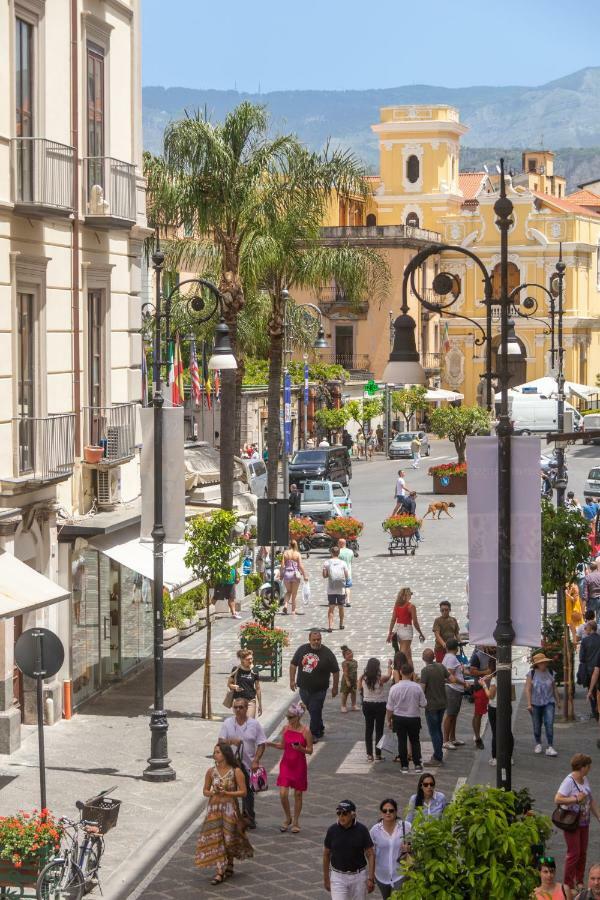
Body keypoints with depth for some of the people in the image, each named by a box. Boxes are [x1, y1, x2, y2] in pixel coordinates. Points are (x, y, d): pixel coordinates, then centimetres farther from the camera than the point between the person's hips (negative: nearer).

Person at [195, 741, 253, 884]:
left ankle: (229, 865, 30)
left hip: (230, 808, -2)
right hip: (214, 809, 2)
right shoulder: (211, 772, 1)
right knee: (214, 839, -6)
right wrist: (212, 793, -14)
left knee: (229, 838, 6)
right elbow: (205, 791, 9)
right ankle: (220, 872, -4)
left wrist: (226, 793, -19)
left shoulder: (236, 772, -9)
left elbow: (243, 792, -9)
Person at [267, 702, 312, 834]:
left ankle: (295, 822, 23)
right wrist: (272, 744, -7)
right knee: (283, 794, -5)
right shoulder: (286, 728, -1)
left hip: (299, 765, -3)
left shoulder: (305, 731, -12)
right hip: (286, 764, 3)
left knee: (298, 794, 8)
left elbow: (310, 750, -8)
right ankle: (288, 818, 19)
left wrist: (300, 748, -26)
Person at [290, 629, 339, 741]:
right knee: (311, 710, 16)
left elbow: (336, 671, -4)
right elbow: (293, 664, 10)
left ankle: (314, 734, 8)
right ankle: (320, 730, 34)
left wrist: (335, 687, -3)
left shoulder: (327, 653, -10)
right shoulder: (302, 649, 0)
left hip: (319, 690, -4)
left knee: (315, 712, -4)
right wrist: (292, 680, 5)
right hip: (304, 688, 4)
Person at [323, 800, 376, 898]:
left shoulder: (362, 830, -10)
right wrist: (326, 878, 9)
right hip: (338, 876, 0)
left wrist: (370, 878, -12)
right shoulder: (332, 830, -7)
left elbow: (370, 854, -6)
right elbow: (326, 854, 5)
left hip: (358, 876, 0)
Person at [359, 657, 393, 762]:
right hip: (380, 705, -3)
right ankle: (378, 754, 8)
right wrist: (389, 665, 19)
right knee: (379, 730, 6)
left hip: (367, 705, 3)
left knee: (368, 729, 12)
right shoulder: (380, 679, -17)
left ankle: (369, 754, 12)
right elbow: (389, 676, 4)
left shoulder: (363, 678, -9)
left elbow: (359, 688, 8)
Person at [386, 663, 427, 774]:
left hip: (399, 719, 0)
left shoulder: (394, 688, -11)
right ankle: (417, 764, 11)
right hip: (414, 718, 0)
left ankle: (404, 766, 11)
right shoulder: (417, 687, -14)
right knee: (415, 741, 15)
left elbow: (389, 708, -4)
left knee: (402, 742, 9)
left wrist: (389, 720, 10)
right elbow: (423, 704, -6)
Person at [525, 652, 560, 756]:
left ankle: (550, 747, -13)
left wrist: (558, 700, 15)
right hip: (536, 704, -1)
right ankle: (538, 744, 32)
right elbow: (527, 689, -7)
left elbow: (554, 688, 11)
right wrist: (529, 704, -12)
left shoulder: (550, 673, 2)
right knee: (537, 726, 10)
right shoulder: (531, 674, -6)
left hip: (549, 703, 1)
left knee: (549, 724, -13)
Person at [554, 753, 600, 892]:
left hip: (584, 822, 8)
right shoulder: (569, 781, -18)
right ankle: (568, 884, 5)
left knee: (582, 853, 12)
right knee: (574, 853, -5)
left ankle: (579, 882, 22)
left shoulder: (585, 780, 8)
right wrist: (576, 799, -26)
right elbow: (557, 799, -26)